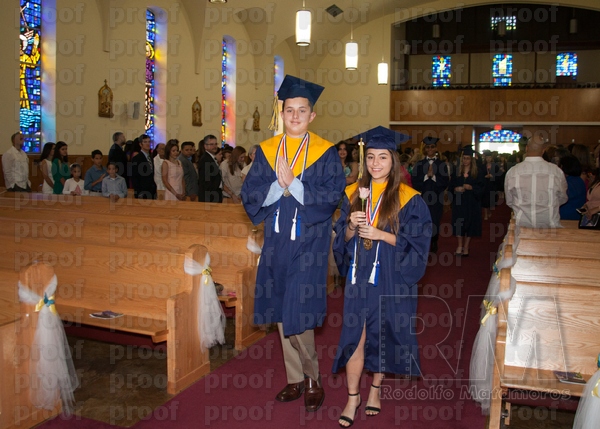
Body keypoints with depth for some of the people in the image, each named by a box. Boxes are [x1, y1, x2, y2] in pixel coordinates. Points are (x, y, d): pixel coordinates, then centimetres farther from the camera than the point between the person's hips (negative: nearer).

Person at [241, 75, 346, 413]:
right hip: (277, 242, 4)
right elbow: (250, 195, 0)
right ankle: (296, 379, 26)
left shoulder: (326, 153, -1)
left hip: (309, 243, -4)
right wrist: (280, 185, -16)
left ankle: (312, 378, 18)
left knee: (298, 316, -7)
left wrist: (292, 183, -18)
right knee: (283, 315, 10)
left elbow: (332, 195, -10)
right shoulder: (266, 151, 7)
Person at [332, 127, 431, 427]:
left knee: (381, 334, 10)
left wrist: (381, 235, -20)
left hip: (390, 279, -2)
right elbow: (342, 239, 7)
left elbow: (417, 242, -8)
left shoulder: (408, 198, -6)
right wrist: (351, 226, -15)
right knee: (354, 335, 1)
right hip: (359, 277, 2)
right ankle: (353, 396, 17)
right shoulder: (353, 194, 5)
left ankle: (375, 388, 32)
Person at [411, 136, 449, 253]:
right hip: (422, 199, 0)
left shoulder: (442, 165, 5)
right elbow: (415, 182, -4)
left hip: (436, 199, 0)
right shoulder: (418, 164, 5)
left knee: (435, 222, 7)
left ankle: (433, 244, 23)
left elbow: (445, 182, -3)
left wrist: (433, 176, -14)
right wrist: (427, 175, -15)